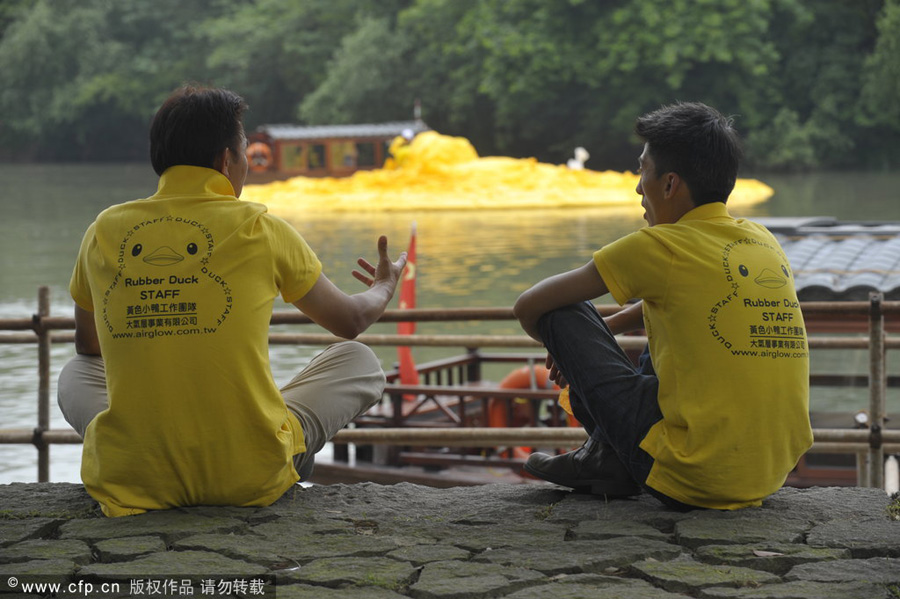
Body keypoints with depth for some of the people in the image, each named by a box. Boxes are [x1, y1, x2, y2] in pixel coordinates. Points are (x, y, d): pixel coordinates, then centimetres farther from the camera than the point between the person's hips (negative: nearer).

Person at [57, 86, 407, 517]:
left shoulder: (105, 231, 5)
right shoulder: (260, 230, -2)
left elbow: (88, 346, 23)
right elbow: (350, 321, 14)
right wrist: (385, 288, 38)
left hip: (130, 480, 2)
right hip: (250, 478, -2)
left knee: (75, 374, 33)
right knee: (358, 362, 20)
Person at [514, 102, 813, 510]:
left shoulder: (662, 247, -8)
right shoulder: (765, 242, 10)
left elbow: (530, 307, 0)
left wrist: (566, 344, 22)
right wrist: (600, 333, 30)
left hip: (692, 482, -7)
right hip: (773, 475, 7)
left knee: (562, 313, 3)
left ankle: (607, 457, 17)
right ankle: (609, 463, 22)